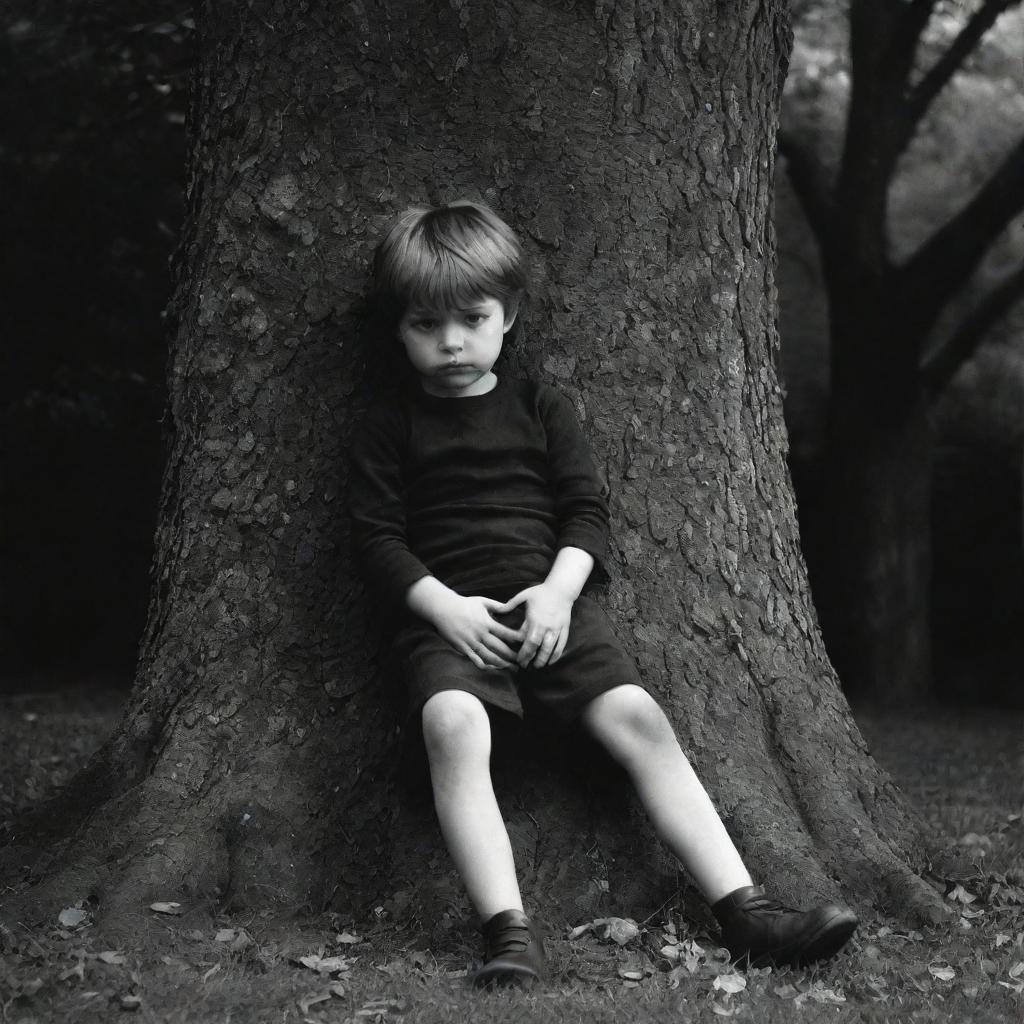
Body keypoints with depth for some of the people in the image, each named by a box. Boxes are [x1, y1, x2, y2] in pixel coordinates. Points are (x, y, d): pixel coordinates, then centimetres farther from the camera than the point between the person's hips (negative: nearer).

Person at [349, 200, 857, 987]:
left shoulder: (542, 410, 16)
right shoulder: (391, 429, 11)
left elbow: (587, 508, 9)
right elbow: (378, 538, 3)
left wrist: (558, 591, -9)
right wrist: (445, 608, -12)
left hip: (551, 604, 2)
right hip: (446, 619, -2)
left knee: (638, 718, -18)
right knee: (452, 724, -33)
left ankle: (744, 911, -20)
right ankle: (510, 935, -39)